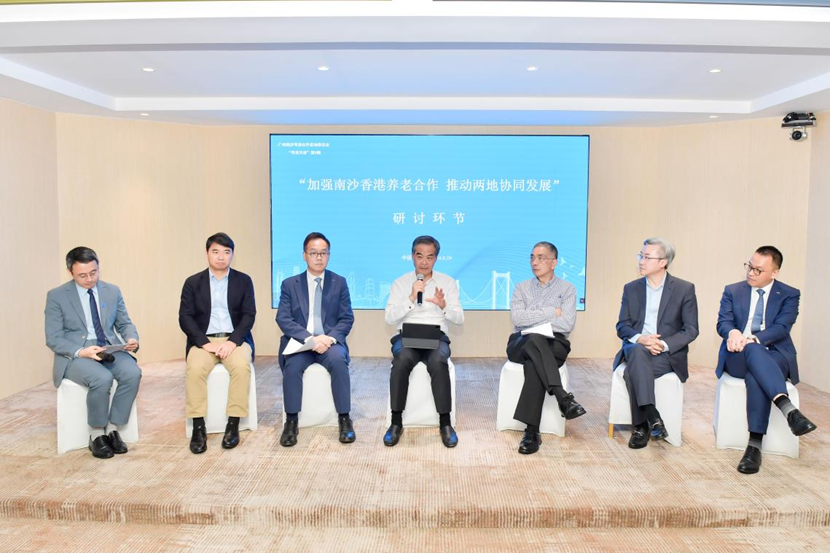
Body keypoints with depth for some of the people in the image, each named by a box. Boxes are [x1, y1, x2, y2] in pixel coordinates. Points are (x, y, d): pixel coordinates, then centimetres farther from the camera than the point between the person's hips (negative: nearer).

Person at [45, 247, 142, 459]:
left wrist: (132, 338, -12)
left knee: (133, 372, -28)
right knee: (102, 378, -34)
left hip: (109, 349, 4)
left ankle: (112, 429, -11)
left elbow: (124, 324, 12)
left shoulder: (112, 291, 7)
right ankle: (96, 434, -11)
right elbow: (53, 339, -6)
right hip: (74, 355, -3)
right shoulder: (56, 296, -4)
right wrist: (80, 352, -24)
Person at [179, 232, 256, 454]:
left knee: (241, 367, -32)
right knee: (194, 369, -31)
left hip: (235, 339, 0)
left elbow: (249, 315, 0)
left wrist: (233, 341, -16)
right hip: (203, 340, 1)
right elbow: (185, 318, 0)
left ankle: (233, 425, -21)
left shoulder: (244, 281, 8)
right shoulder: (193, 282, 8)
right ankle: (198, 427, -19)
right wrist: (205, 343, -15)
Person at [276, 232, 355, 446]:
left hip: (330, 341, 0)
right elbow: (283, 319, -4)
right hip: (299, 342, 0)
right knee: (292, 365, -32)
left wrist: (329, 338, -17)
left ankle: (344, 419, -20)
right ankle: (291, 421, -17)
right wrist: (310, 339, -20)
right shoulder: (289, 284, 6)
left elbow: (347, 319, 3)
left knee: (338, 360, -32)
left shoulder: (339, 282, 8)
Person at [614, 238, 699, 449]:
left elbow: (691, 330, -1)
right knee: (638, 352, -36)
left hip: (667, 353, -2)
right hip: (636, 347, 2)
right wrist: (640, 339, -16)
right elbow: (622, 326, 6)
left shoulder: (684, 289, 2)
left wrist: (664, 344, -19)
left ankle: (641, 425, -20)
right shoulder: (631, 288, 11)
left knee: (633, 370, -33)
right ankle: (652, 417, -37)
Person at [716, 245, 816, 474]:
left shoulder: (789, 295, 8)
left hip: (774, 356, 0)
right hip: (738, 357, 1)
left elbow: (782, 327, -8)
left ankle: (755, 445, -40)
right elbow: (722, 323, 1)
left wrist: (753, 339, -28)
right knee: (751, 349, -38)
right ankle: (789, 410, -53)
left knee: (755, 376, -38)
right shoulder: (732, 291, 13)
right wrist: (733, 333, -25)